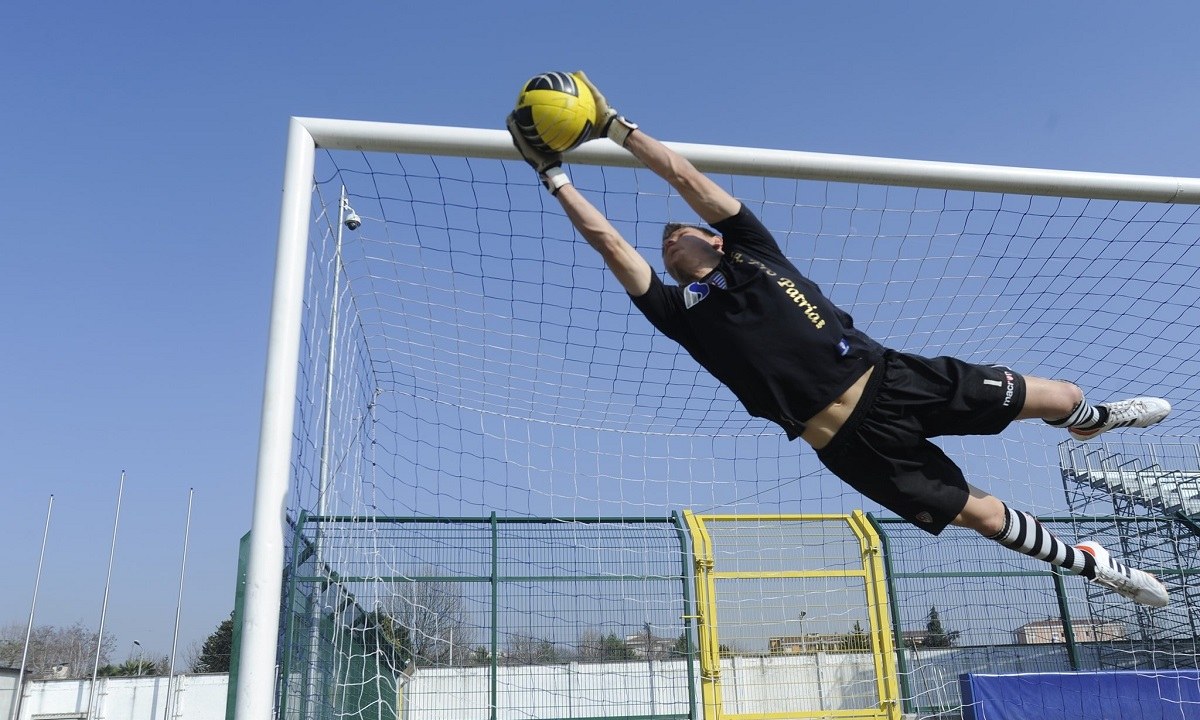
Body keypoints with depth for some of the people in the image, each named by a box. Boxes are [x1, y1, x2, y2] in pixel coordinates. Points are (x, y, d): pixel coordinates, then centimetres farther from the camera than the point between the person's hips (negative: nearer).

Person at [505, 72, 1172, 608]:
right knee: (977, 511, 3)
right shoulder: (682, 312, 3)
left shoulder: (752, 250, 8)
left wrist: (615, 125, 1)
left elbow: (686, 179, 2)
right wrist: (555, 176, -4)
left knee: (1043, 397, 11)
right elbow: (608, 240, -3)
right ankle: (1093, 565, 28)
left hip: (890, 377, 2)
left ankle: (1092, 415, 48)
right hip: (850, 442, -1)